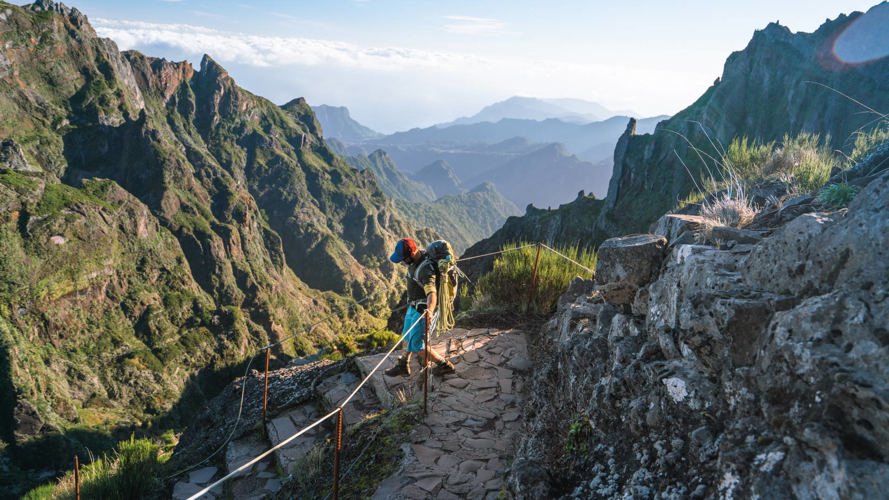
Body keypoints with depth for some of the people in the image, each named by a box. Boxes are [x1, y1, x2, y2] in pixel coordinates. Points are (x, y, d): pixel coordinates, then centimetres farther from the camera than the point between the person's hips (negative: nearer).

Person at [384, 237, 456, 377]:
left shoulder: (425, 269, -35)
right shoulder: (419, 255, -7)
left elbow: (431, 293, -48)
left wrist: (430, 310, -67)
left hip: (422, 309, -10)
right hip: (413, 306, 10)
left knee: (416, 345, -3)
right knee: (407, 335, 24)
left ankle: (444, 364, 13)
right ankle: (403, 365, 44)